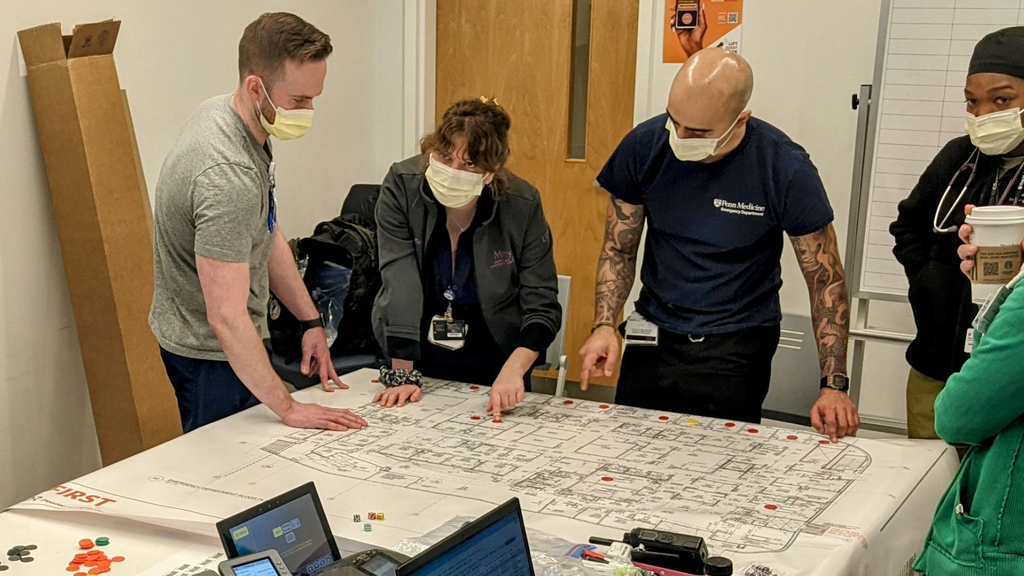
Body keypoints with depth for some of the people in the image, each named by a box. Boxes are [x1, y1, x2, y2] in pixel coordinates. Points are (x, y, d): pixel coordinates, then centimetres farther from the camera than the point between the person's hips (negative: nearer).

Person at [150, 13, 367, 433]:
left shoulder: (222, 114, -2)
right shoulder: (228, 178, -33)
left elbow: (266, 234, 8)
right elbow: (226, 318, -32)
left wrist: (310, 320, 6)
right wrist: (288, 409, -28)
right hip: (211, 355, -9)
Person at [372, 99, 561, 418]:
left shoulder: (523, 205, -15)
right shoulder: (402, 185, -15)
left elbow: (543, 308, -14)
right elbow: (400, 282, -20)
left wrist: (513, 370, -31)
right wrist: (401, 375, -25)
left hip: (493, 366, 0)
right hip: (417, 360, 0)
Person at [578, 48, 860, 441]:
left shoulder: (784, 169, -16)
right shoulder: (644, 146, -9)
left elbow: (825, 280, -9)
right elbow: (618, 250, 3)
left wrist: (834, 385, -16)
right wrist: (604, 325, -13)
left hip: (738, 348, -3)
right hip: (654, 335, 3)